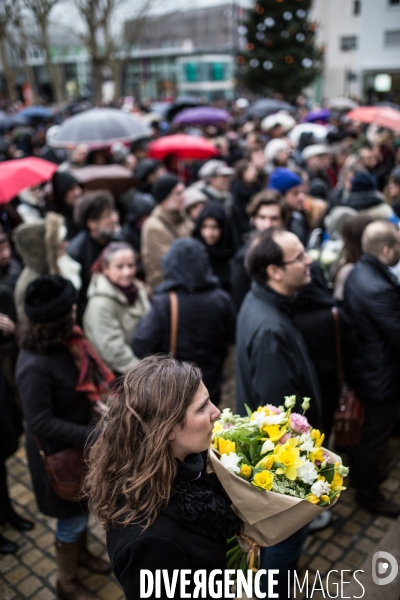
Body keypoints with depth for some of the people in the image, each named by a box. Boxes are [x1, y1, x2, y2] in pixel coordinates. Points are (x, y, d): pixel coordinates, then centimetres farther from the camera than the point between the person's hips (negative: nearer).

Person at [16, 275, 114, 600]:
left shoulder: (64, 340, -10)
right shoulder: (35, 365, -34)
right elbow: (41, 424, -29)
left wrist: (95, 401, -6)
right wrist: (93, 434, -30)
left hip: (79, 439, 7)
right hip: (59, 452, -7)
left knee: (84, 503, 27)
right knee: (72, 516, 12)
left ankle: (81, 552, 55)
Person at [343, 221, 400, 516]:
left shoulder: (359, 272, -2)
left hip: (364, 366, 9)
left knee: (368, 428, 28)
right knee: (376, 434, 12)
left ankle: (361, 471, 50)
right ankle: (368, 493, 34)